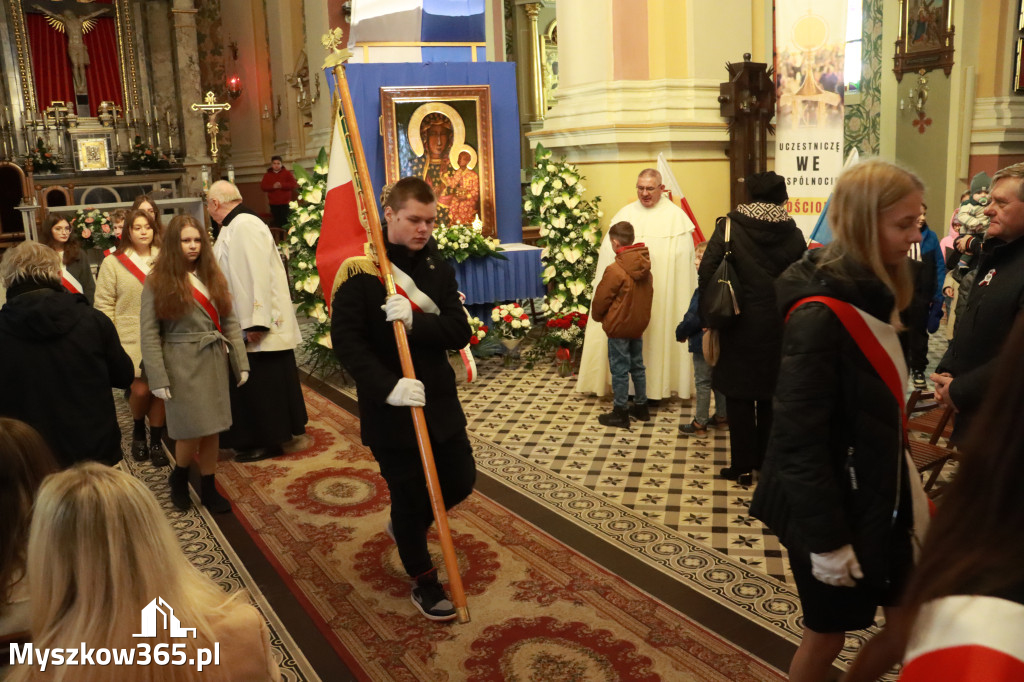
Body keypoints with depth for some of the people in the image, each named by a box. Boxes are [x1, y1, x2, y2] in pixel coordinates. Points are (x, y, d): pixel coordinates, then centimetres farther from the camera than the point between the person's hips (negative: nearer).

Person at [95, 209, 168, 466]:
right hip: (131, 339, -2)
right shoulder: (113, 262, 2)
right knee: (140, 389, -8)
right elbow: (104, 305, 2)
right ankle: (138, 430, 23)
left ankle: (156, 441, 17)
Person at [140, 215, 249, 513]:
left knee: (213, 429, 7)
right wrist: (158, 378, -12)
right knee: (193, 430, -3)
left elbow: (230, 322, 9)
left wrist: (241, 362, 3)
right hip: (183, 364, -4)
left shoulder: (212, 276, 9)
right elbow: (149, 333, -6)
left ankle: (209, 488, 21)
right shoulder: (158, 282, -3)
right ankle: (179, 478, 25)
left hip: (215, 361, 4)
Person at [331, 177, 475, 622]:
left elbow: (460, 333, -8)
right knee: (409, 493, 7)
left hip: (439, 400, 5)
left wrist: (416, 321, -27)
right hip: (388, 407, -5)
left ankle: (404, 526, 42)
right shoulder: (359, 270, -12)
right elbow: (346, 340, -19)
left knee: (461, 480, 13)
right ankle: (423, 581, 30)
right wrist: (387, 386, -30)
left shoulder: (438, 268, 2)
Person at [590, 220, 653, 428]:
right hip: (639, 324, 7)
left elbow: (601, 298, -14)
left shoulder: (615, 270, -22)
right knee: (637, 366, 18)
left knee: (620, 370, 2)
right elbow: (648, 293, 8)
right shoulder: (645, 267, -1)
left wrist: (597, 315, 6)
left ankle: (620, 413, 11)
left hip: (618, 326, -7)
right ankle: (641, 407, 29)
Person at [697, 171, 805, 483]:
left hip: (740, 325, -2)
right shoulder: (793, 234, 0)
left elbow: (707, 270, -13)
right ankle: (768, 461, 23)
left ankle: (743, 466, 12)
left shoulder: (729, 226, -7)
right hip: (778, 327, 3)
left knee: (739, 394, 7)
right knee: (771, 394, 14)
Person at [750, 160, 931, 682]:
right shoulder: (820, 316, -25)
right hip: (833, 511, -8)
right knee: (827, 634, 11)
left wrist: (907, 493, 13)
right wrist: (826, 539, -22)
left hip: (877, 503, 8)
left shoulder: (871, 297, 4)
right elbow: (800, 439, -26)